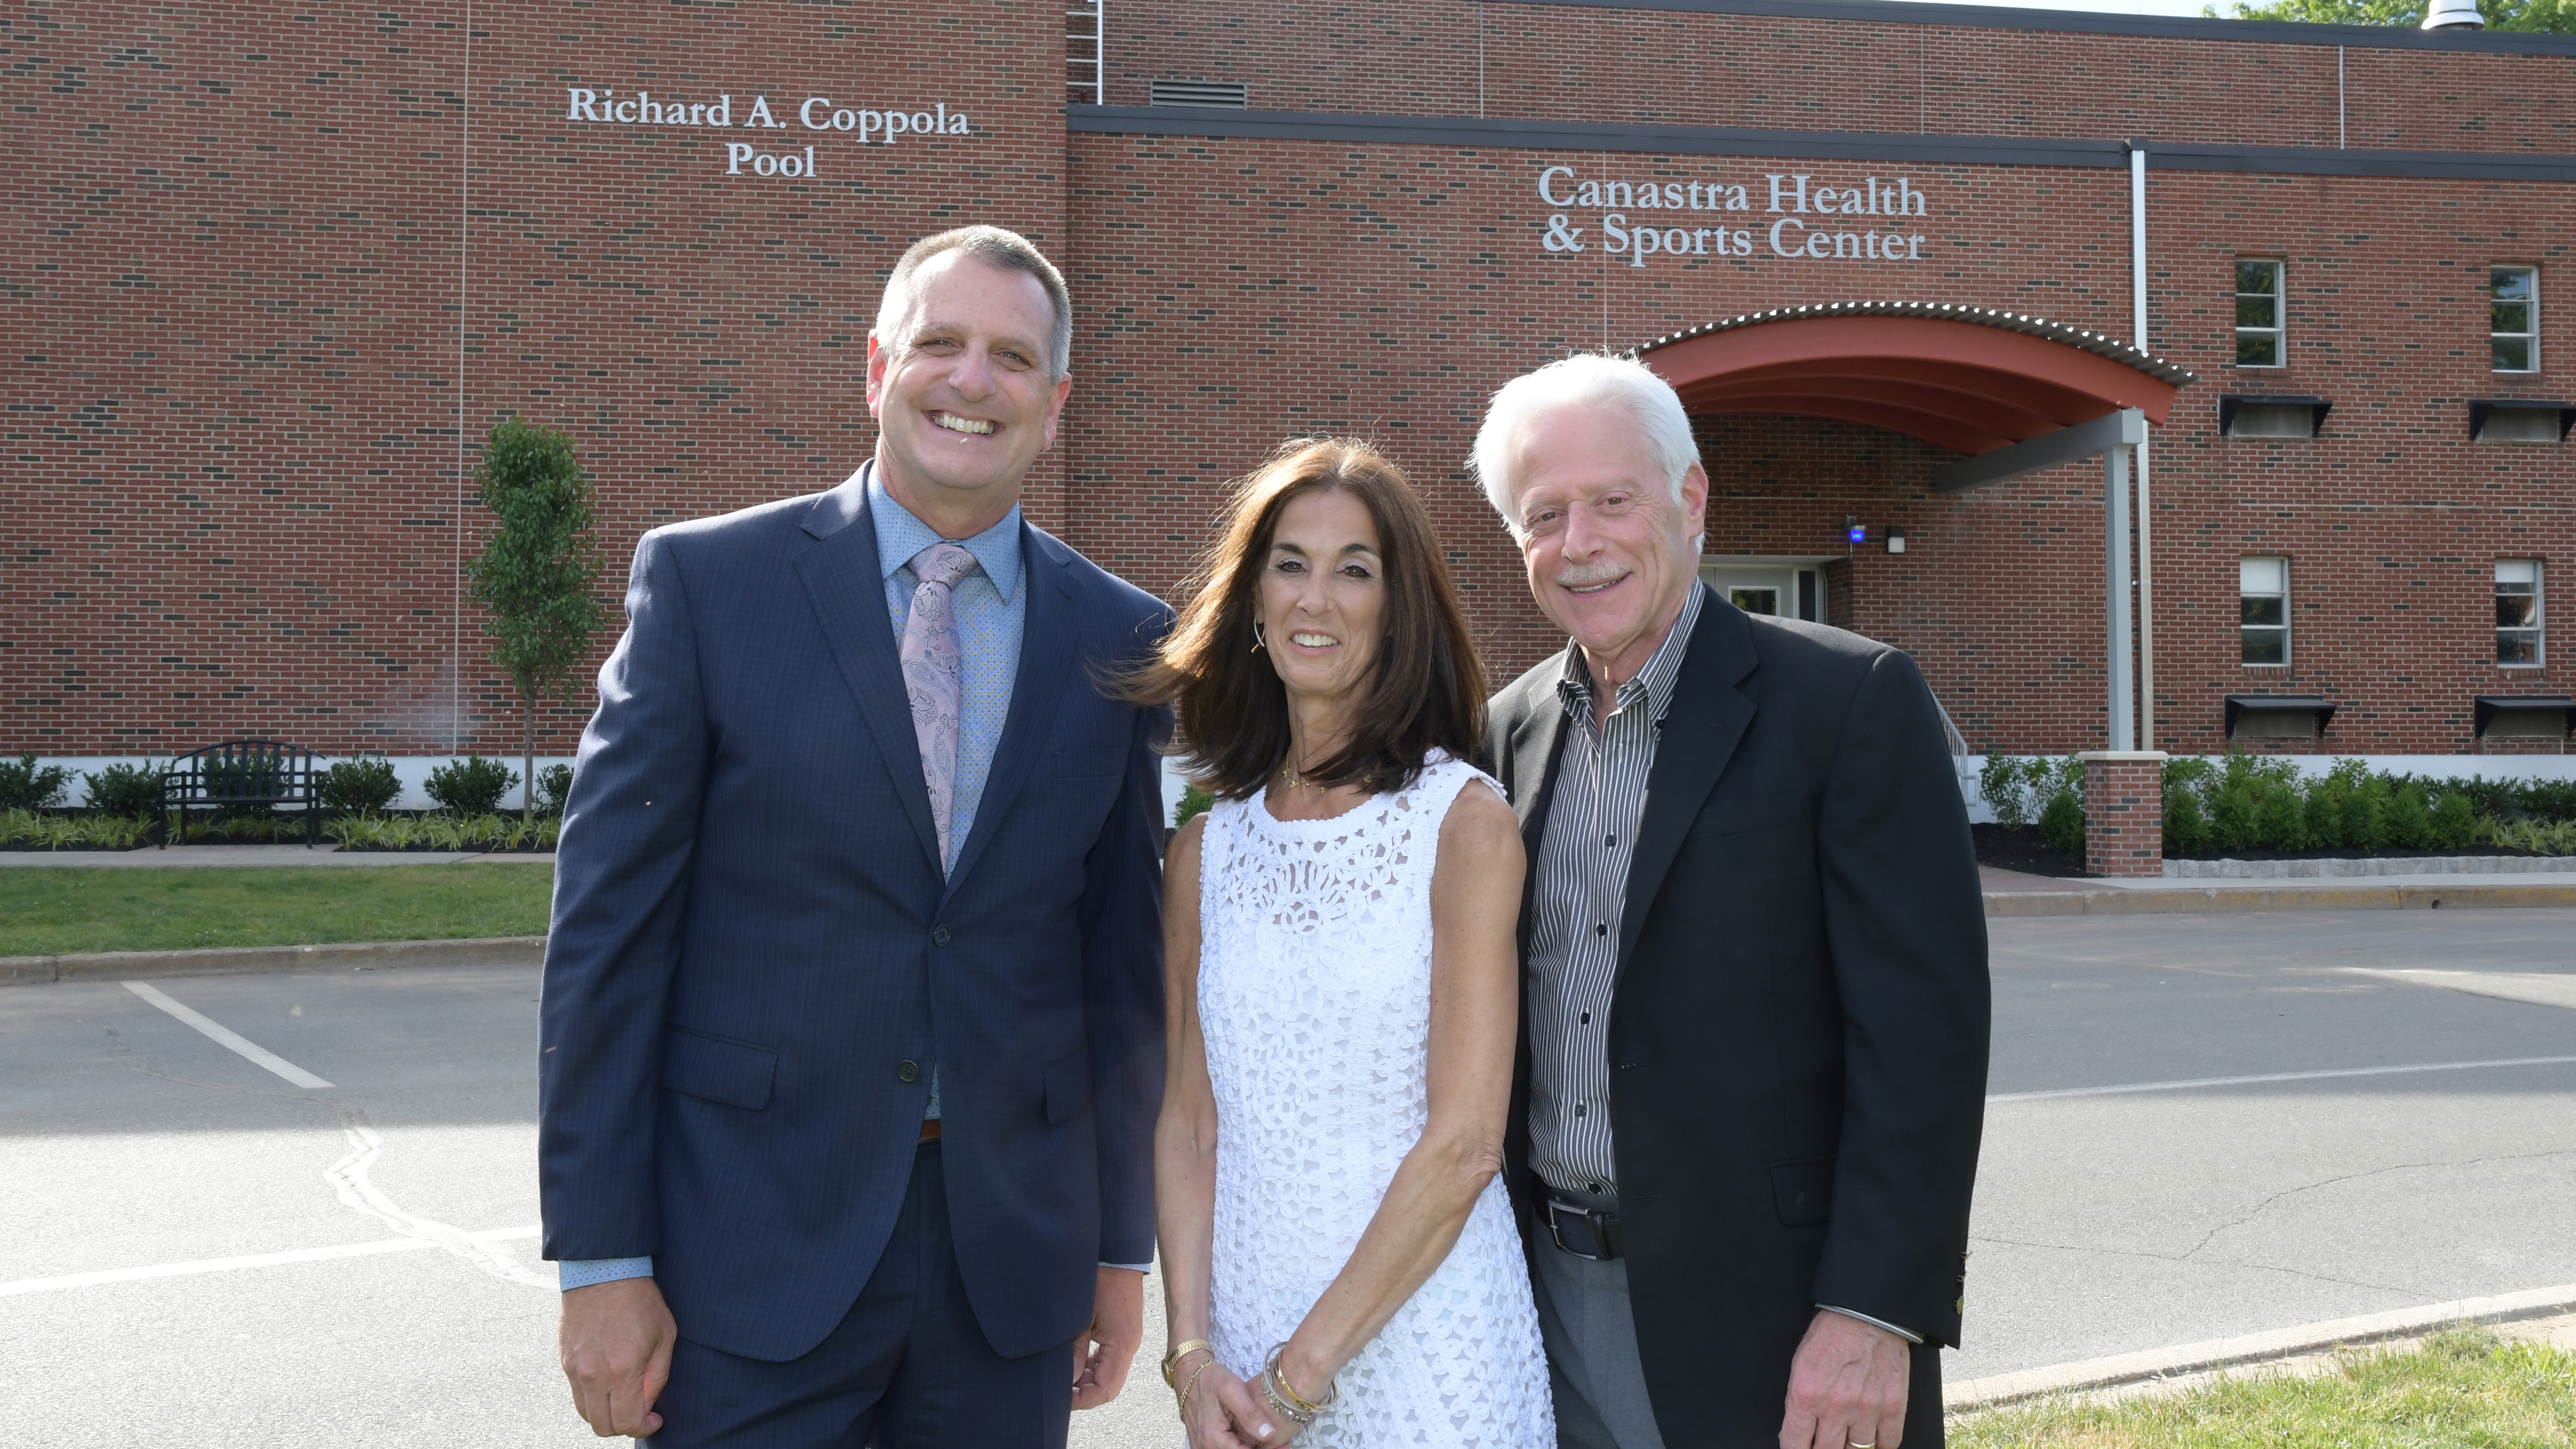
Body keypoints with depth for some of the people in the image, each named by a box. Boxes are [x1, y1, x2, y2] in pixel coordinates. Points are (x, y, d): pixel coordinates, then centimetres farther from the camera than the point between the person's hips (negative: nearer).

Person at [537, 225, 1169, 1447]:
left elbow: (1122, 964, 8)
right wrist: (600, 1257, -8)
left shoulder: (1121, 640, 4)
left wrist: (1122, 1246, 9)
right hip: (754, 1253, -2)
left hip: (1012, 1252, 3)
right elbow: (607, 925, -5)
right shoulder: (707, 580, -3)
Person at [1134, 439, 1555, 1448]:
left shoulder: (1464, 824, -10)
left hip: (1420, 1337, -3)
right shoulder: (1207, 849, 3)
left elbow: (1464, 1144, -13)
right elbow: (1188, 1123, 5)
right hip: (1245, 1332, 4)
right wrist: (1194, 1357, -6)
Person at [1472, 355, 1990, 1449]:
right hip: (1553, 1301, 5)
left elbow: (1925, 1023, -13)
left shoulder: (1849, 699, -9)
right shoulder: (1511, 731, 7)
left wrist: (1876, 1314, -18)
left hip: (1767, 1319, -4)